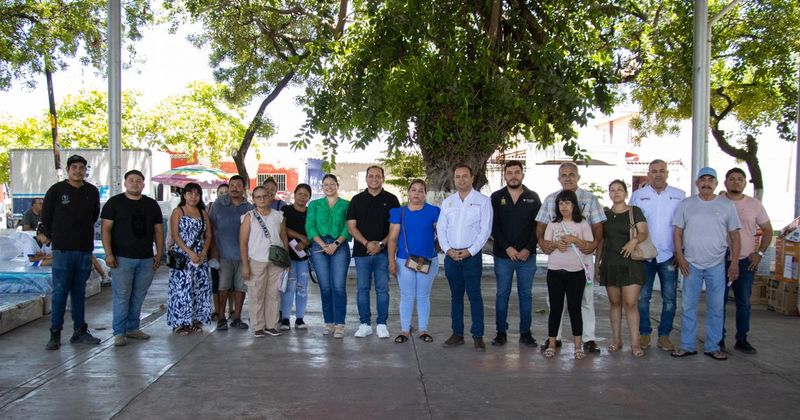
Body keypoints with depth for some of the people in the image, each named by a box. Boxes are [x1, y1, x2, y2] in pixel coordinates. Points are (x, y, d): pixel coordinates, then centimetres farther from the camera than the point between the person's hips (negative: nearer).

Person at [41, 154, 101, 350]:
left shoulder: (92, 191, 8)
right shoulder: (56, 190, -2)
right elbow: (46, 217, 6)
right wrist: (57, 238, 10)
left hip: (85, 250, 3)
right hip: (62, 250, -3)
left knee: (79, 292, 10)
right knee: (60, 292, -2)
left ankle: (80, 331, 17)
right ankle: (55, 334, 5)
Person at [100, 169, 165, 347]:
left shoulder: (152, 205, 13)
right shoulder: (114, 202, 2)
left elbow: (158, 231, 14)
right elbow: (106, 228, -3)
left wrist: (159, 253, 5)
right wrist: (109, 253, -11)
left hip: (146, 259, 4)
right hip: (122, 258, -4)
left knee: (138, 296, 8)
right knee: (122, 296, -4)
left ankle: (132, 328, 20)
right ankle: (119, 332, 4)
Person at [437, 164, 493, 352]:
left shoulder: (483, 201, -1)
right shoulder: (447, 202, 11)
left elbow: (485, 229, -7)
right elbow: (441, 228, 8)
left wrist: (470, 251, -13)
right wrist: (447, 249, -6)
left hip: (472, 255, -4)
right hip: (451, 256, 4)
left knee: (474, 296, -4)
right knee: (456, 296, 10)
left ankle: (478, 336, 4)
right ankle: (457, 334, 17)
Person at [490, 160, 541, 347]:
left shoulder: (533, 197, 6)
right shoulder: (496, 197, 3)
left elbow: (537, 226, 2)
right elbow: (494, 226, -2)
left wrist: (528, 249, -10)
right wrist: (507, 248, -12)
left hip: (527, 255, 1)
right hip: (503, 255, -1)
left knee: (526, 294, 7)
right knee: (502, 294, 5)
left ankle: (525, 332, 15)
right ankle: (501, 332, 13)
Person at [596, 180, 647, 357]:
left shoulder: (635, 211, 3)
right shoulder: (605, 214, 12)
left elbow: (644, 233, -6)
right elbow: (600, 241, 15)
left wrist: (634, 240, -27)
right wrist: (597, 262, 11)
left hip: (631, 263, -3)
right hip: (610, 263, 3)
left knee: (631, 303, -8)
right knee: (615, 302, 8)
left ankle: (635, 343, -2)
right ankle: (616, 340, 16)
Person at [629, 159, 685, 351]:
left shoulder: (679, 195, 5)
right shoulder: (637, 195, 5)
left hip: (669, 256, 1)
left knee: (669, 298, 5)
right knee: (642, 297, 3)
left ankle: (664, 335, 15)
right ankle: (644, 333, 15)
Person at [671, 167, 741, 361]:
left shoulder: (727, 205, 3)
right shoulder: (686, 204, 4)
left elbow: (734, 236, 5)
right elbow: (678, 232, 4)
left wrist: (734, 263, -1)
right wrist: (680, 257, -4)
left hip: (717, 265, 0)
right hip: (691, 264, 0)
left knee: (716, 307, 6)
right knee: (689, 306, 5)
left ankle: (713, 347, 17)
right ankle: (687, 346, 13)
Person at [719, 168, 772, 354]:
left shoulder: (754, 204, 4)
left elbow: (767, 230, 11)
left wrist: (760, 253, 1)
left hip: (746, 262, 2)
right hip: (720, 261, -2)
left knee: (743, 302, 8)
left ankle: (742, 340, 18)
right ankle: (718, 339, 14)